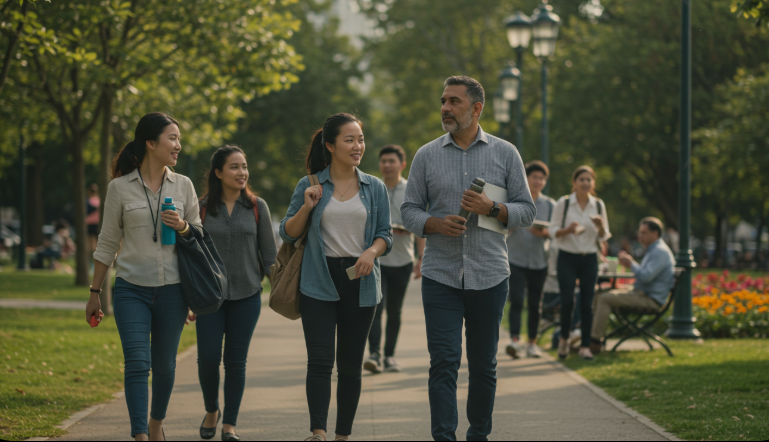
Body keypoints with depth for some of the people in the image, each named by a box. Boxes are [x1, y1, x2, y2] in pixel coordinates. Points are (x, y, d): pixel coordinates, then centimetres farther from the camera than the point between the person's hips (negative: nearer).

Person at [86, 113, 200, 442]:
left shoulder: (183, 185, 5)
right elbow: (108, 243, 5)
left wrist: (183, 227, -10)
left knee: (164, 365, 10)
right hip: (132, 288, -2)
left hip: (172, 290, 2)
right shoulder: (120, 188, -1)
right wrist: (95, 293, 7)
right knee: (138, 363, -13)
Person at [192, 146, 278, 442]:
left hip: (247, 296, 0)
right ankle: (211, 411, 22)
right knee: (208, 359, -4)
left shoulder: (257, 207, 3)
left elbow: (269, 253, 6)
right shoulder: (202, 208, 1)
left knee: (236, 361, 2)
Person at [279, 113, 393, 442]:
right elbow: (288, 234, 6)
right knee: (320, 361, -12)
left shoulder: (375, 188, 9)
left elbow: (385, 234, 9)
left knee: (350, 365, 5)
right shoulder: (309, 187, 4)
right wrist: (306, 207, -10)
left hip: (360, 282, 2)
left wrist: (373, 251, -12)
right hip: (319, 282, -2)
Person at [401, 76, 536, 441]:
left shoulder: (505, 153, 5)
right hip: (440, 275, 0)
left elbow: (526, 211, 5)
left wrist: (492, 209, -13)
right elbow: (409, 210, 7)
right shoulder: (426, 156, 7)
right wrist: (435, 224, -13)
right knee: (444, 362, -8)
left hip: (490, 277, 0)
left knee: (483, 365, 8)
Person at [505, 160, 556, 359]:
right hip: (516, 259, -2)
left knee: (535, 304, 6)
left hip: (539, 261, 2)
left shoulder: (549, 204, 10)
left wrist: (544, 232, -16)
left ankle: (532, 343, 15)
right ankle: (515, 341, -22)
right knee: (516, 301, -14)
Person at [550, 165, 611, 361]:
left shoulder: (599, 205, 6)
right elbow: (553, 231, 0)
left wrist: (601, 226, -12)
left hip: (589, 258, 2)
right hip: (567, 258, -2)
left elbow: (604, 237, 10)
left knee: (587, 303, -1)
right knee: (567, 300, -9)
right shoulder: (563, 203, -2)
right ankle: (564, 338, 14)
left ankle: (585, 346, 5)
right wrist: (568, 230, -19)